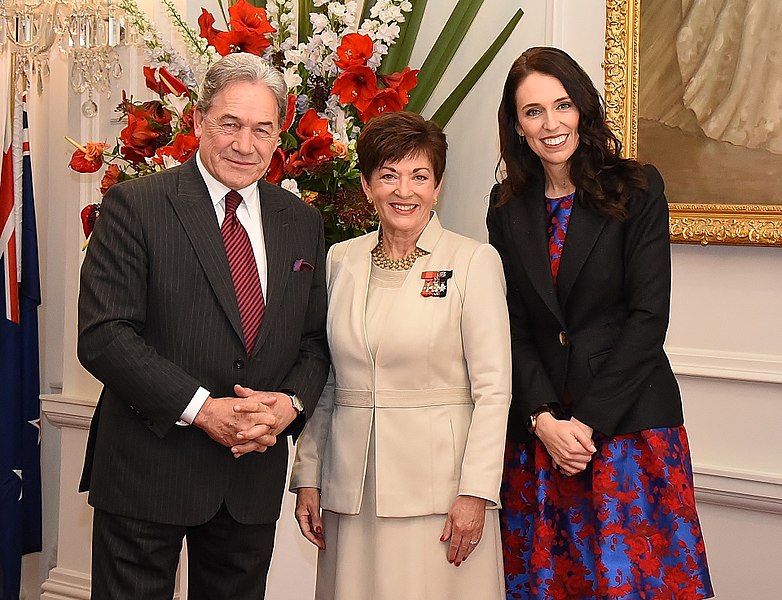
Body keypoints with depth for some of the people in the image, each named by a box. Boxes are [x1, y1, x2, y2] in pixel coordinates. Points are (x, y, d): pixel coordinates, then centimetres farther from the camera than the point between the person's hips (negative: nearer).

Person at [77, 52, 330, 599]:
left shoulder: (303, 222, 8)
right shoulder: (135, 206, -8)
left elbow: (316, 339, 11)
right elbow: (102, 334, -15)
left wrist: (291, 403, -9)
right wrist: (201, 408, -20)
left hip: (254, 473, 5)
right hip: (147, 470, -4)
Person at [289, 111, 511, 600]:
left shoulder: (474, 261, -3)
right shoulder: (340, 261, 9)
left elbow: (493, 388, -6)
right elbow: (325, 380, 13)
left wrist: (476, 492, -12)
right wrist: (308, 476, 9)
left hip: (437, 481, -3)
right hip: (352, 485, 4)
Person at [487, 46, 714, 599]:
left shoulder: (637, 189, -3)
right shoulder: (509, 207, 8)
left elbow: (648, 315, -8)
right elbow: (513, 325, 4)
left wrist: (589, 422, -12)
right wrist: (544, 419, -9)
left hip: (629, 423, -3)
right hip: (539, 429, 3)